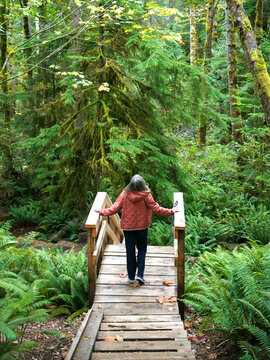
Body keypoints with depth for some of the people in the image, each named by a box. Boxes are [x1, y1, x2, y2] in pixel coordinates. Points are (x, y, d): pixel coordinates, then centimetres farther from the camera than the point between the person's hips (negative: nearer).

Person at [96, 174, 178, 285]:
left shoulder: (125, 194, -11)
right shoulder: (146, 195, -13)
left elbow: (115, 208, -8)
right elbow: (156, 209, -9)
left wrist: (102, 211, 6)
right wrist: (171, 211, 3)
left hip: (128, 227, 1)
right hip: (142, 226, -1)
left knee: (130, 251, 10)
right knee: (142, 249, 16)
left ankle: (131, 277, 17)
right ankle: (140, 274, 5)